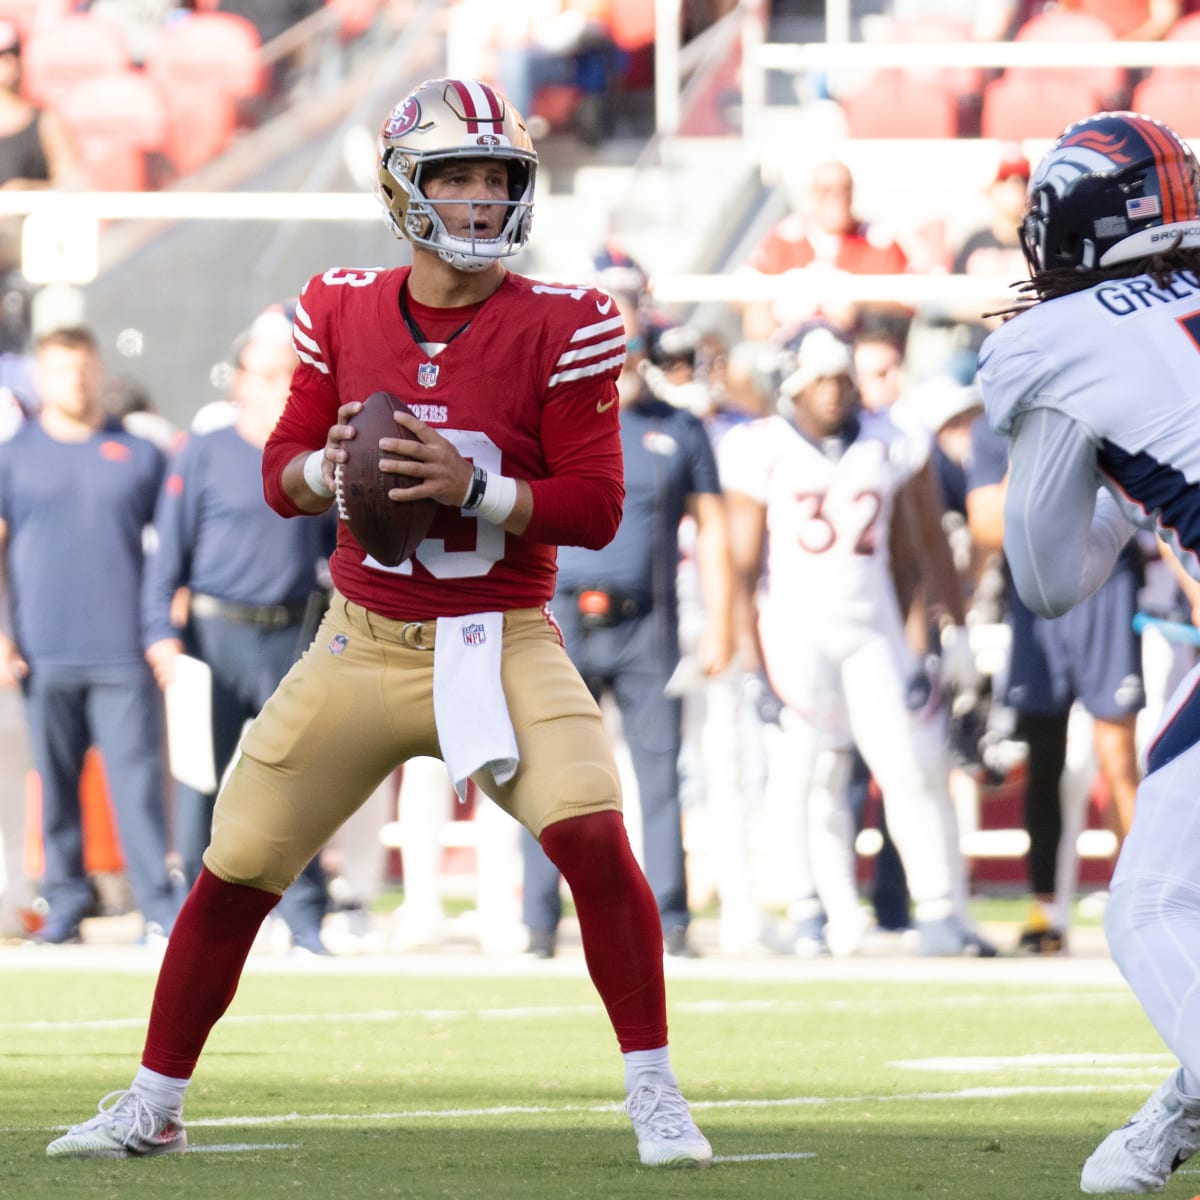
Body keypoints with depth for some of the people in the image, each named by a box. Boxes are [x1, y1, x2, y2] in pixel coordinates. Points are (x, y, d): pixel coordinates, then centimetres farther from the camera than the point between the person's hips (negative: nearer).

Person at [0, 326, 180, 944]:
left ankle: (159, 903, -8)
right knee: (55, 781, 3)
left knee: (137, 774, -7)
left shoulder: (139, 455, 10)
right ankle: (64, 903, 9)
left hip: (123, 653, -1)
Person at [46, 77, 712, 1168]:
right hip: (364, 644, 3)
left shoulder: (559, 328, -8)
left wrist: (477, 485, -24)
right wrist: (327, 469, -13)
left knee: (593, 834, -24)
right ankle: (153, 1105, 20)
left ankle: (654, 1096, -10)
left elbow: (597, 505, -10)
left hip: (502, 645, -3)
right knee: (235, 865, 3)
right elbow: (281, 473, 9)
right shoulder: (344, 312, 2)